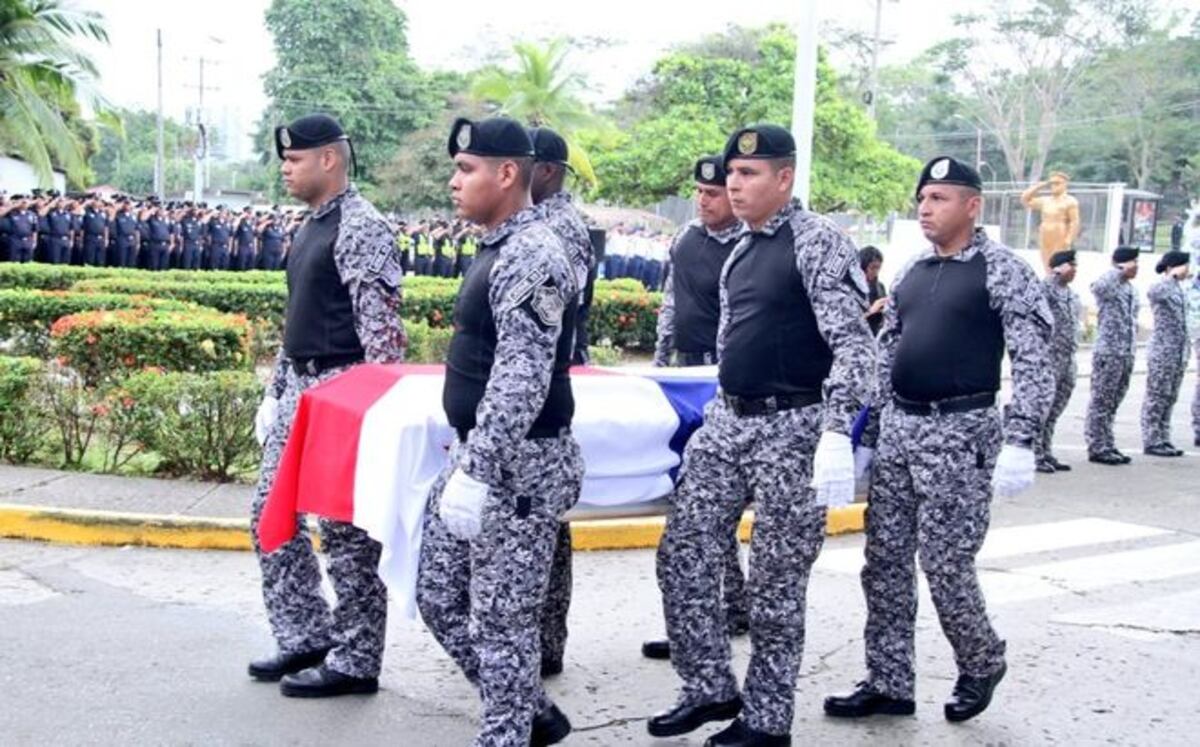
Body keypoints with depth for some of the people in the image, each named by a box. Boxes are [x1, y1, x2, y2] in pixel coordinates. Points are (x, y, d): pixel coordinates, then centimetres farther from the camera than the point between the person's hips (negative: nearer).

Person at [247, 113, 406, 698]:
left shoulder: (360, 226, -14)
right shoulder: (312, 225, 15)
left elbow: (380, 323, -20)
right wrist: (277, 387, 21)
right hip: (299, 388, 10)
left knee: (346, 529, -2)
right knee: (270, 515, 13)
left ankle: (354, 661, 9)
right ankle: (306, 639, 24)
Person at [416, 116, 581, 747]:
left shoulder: (532, 255, -18)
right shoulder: (498, 248, 13)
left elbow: (522, 380, -25)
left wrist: (476, 473, -27)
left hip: (519, 466, -10)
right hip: (479, 454, 10)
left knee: (501, 620, -1)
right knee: (439, 596, 17)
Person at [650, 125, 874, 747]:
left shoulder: (819, 242, -12)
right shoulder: (740, 251, 13)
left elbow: (853, 343, -20)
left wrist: (836, 433, -29)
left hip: (792, 427, -8)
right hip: (726, 421, 8)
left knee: (776, 582, 2)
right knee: (683, 553, 6)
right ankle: (710, 689, 21)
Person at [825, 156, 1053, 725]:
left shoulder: (1003, 272, -6)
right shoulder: (910, 273, 13)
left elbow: (1034, 365, -11)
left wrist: (1017, 443, -20)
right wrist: (867, 436, 16)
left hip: (959, 431, -7)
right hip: (897, 428, 7)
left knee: (944, 563, -4)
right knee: (885, 561, 6)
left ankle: (982, 664, 21)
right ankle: (888, 683, 16)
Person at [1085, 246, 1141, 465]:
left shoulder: (1130, 288, 16)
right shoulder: (1107, 284, -9)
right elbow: (1099, 286, -35)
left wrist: (1132, 351, 19)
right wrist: (1121, 271, -26)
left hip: (1126, 354, 8)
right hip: (1107, 352, -8)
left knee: (1113, 403, 12)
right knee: (1101, 402, -3)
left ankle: (1107, 446, 18)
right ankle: (1097, 448, 2)